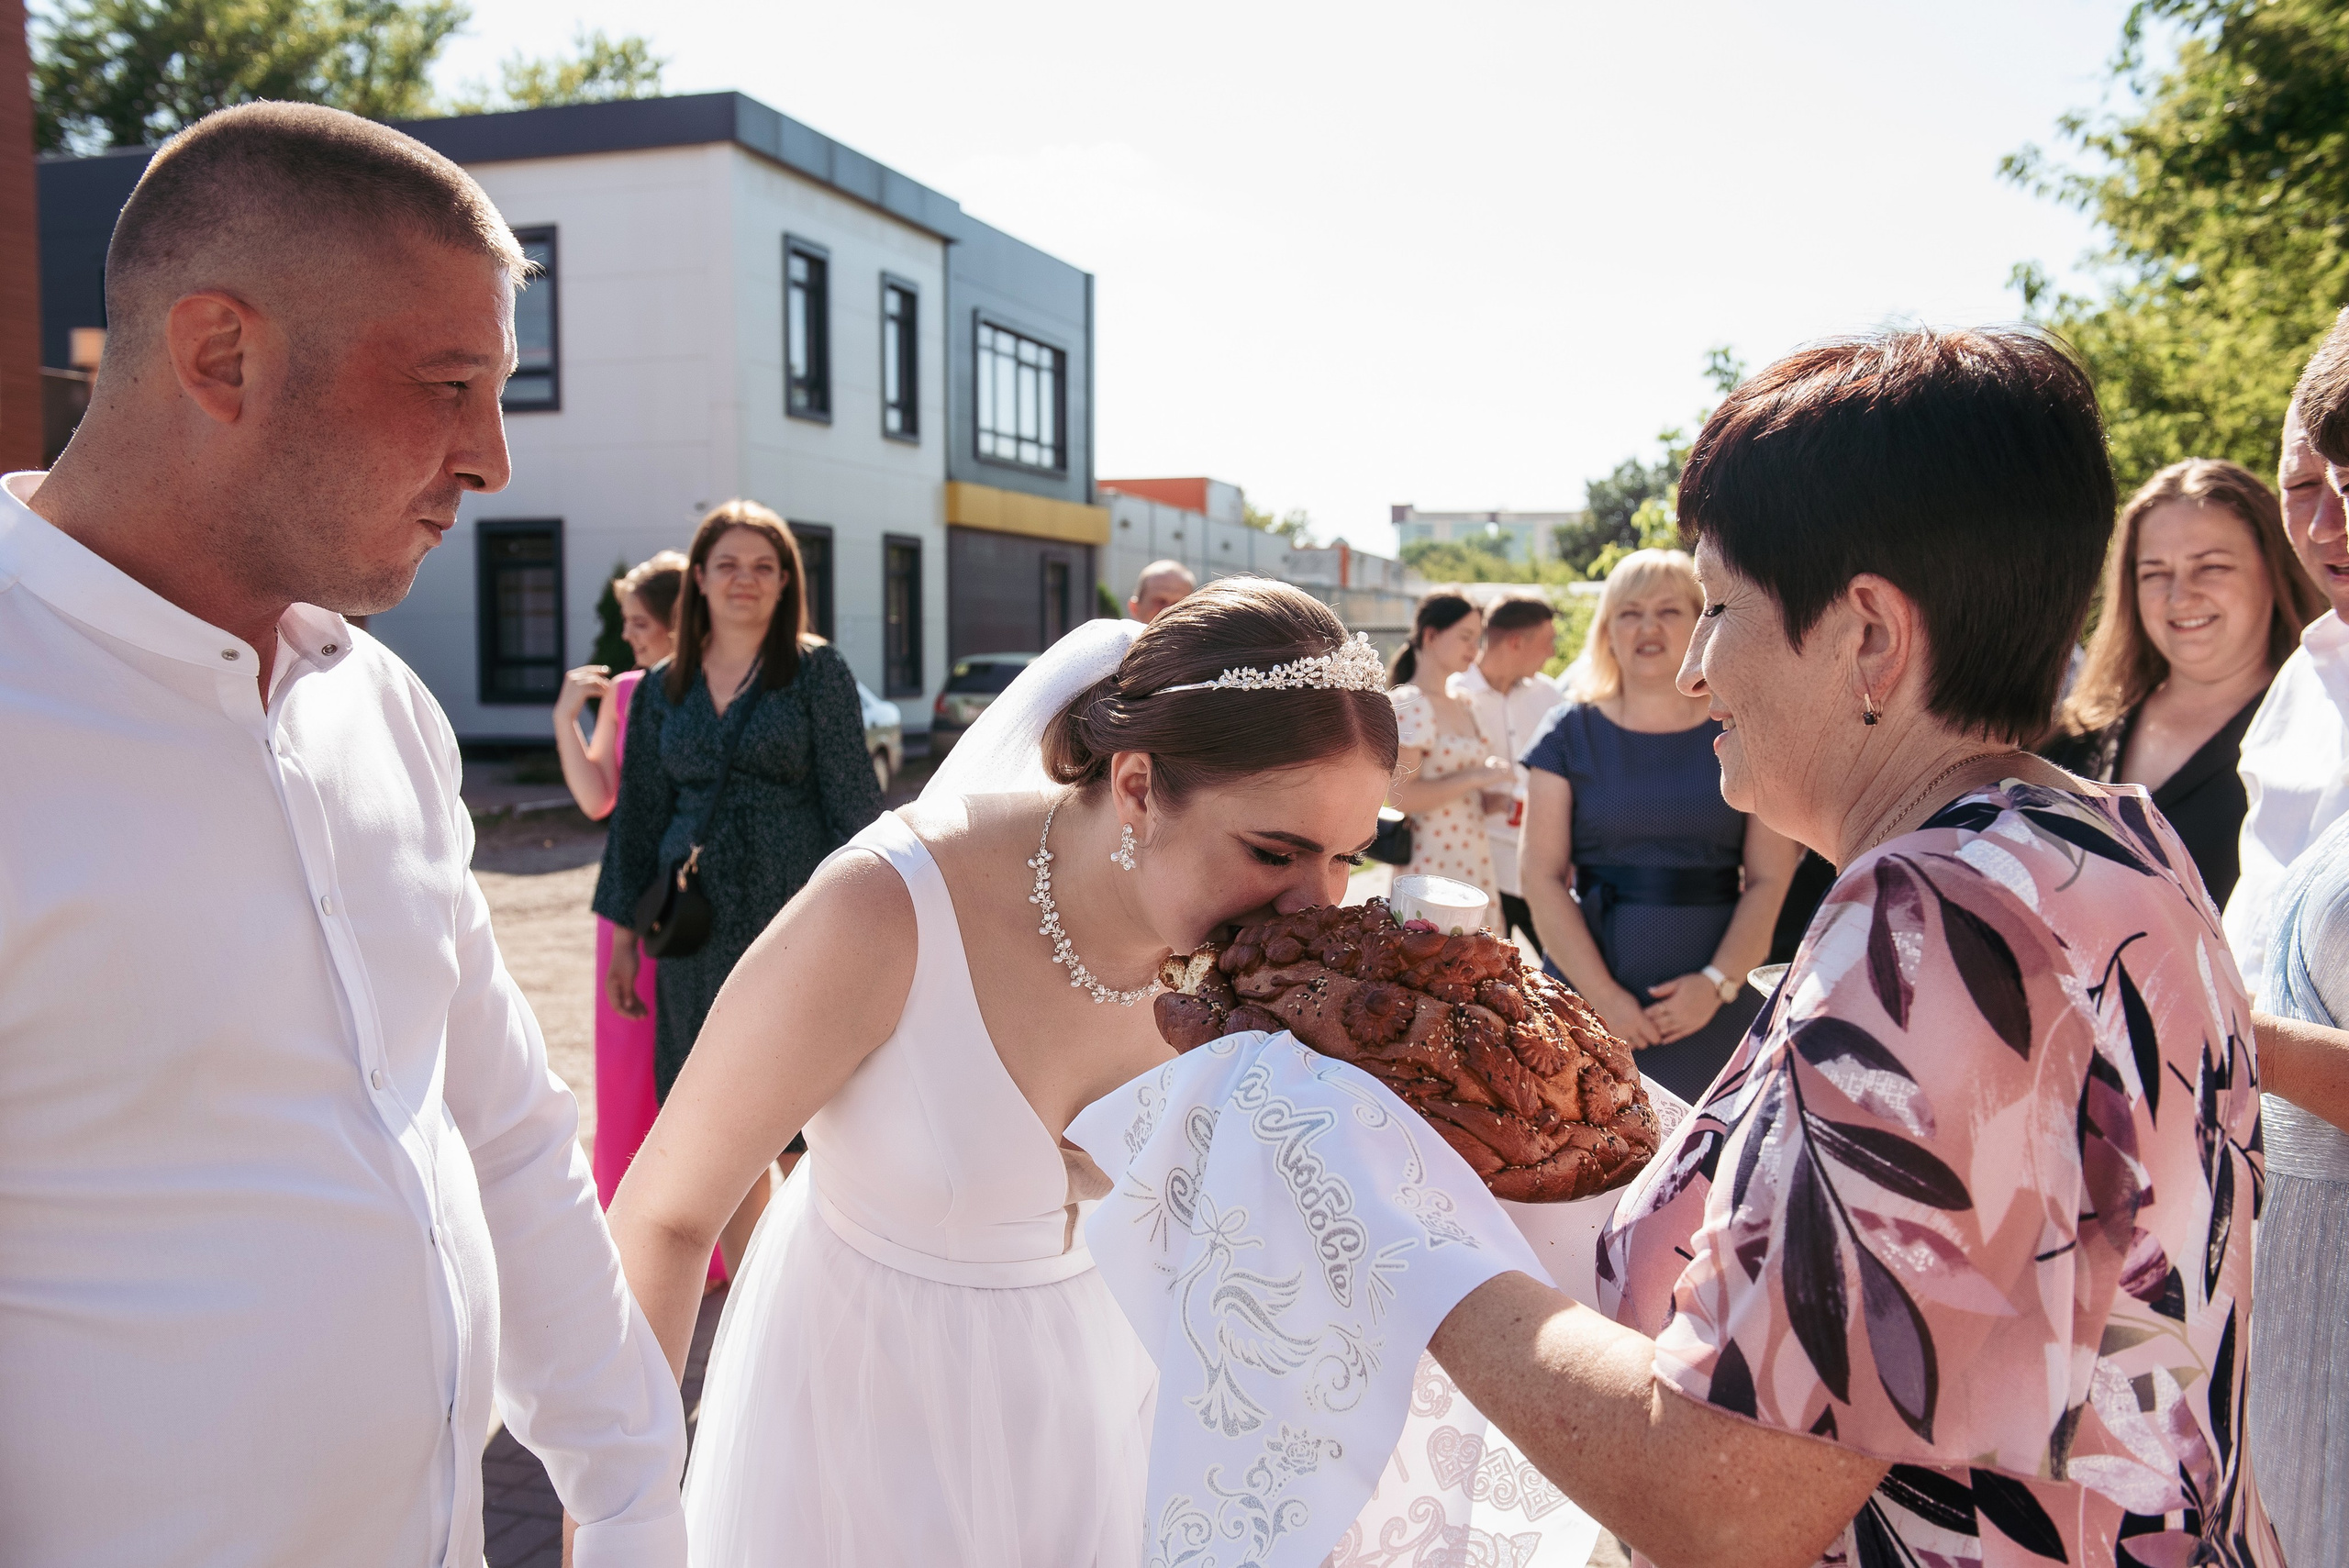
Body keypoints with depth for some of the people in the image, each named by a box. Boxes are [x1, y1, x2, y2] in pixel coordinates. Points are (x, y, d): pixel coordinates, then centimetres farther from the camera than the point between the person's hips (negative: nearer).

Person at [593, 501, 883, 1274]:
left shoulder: (817, 671, 0)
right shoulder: (665, 688, 11)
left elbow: (851, 798, -4)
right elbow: (639, 812, 14)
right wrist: (624, 935, 13)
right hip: (697, 925, 4)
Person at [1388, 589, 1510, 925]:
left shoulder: (1461, 704, 15)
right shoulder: (1409, 705, -11)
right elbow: (1400, 795, -21)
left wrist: (1500, 796, 6)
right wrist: (1477, 777, -19)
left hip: (1473, 865, 8)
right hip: (1432, 868, -8)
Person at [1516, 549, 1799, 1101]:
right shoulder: (1571, 734, 5)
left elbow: (1769, 881, 1)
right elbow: (1542, 877, -2)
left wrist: (1718, 982, -12)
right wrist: (1602, 994, -9)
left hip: (1716, 1006, 0)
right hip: (1588, 998, 0)